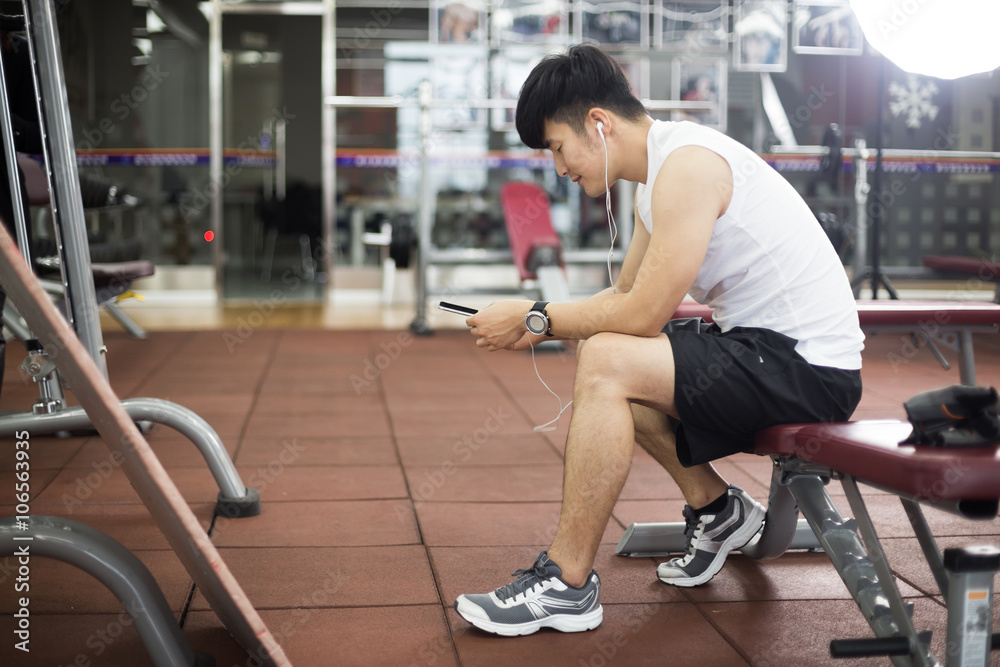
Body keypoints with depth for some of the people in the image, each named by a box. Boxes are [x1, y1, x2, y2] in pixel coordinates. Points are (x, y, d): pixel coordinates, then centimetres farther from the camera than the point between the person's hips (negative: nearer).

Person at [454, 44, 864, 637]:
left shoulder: (687, 164, -19)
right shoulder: (658, 174, 12)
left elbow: (644, 313, -23)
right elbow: (626, 294, 19)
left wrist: (535, 317, -11)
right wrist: (537, 325, 4)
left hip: (809, 364, -10)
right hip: (762, 346, 10)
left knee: (607, 363, -23)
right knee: (605, 352, 13)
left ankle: (566, 584, -14)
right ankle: (716, 509, 20)